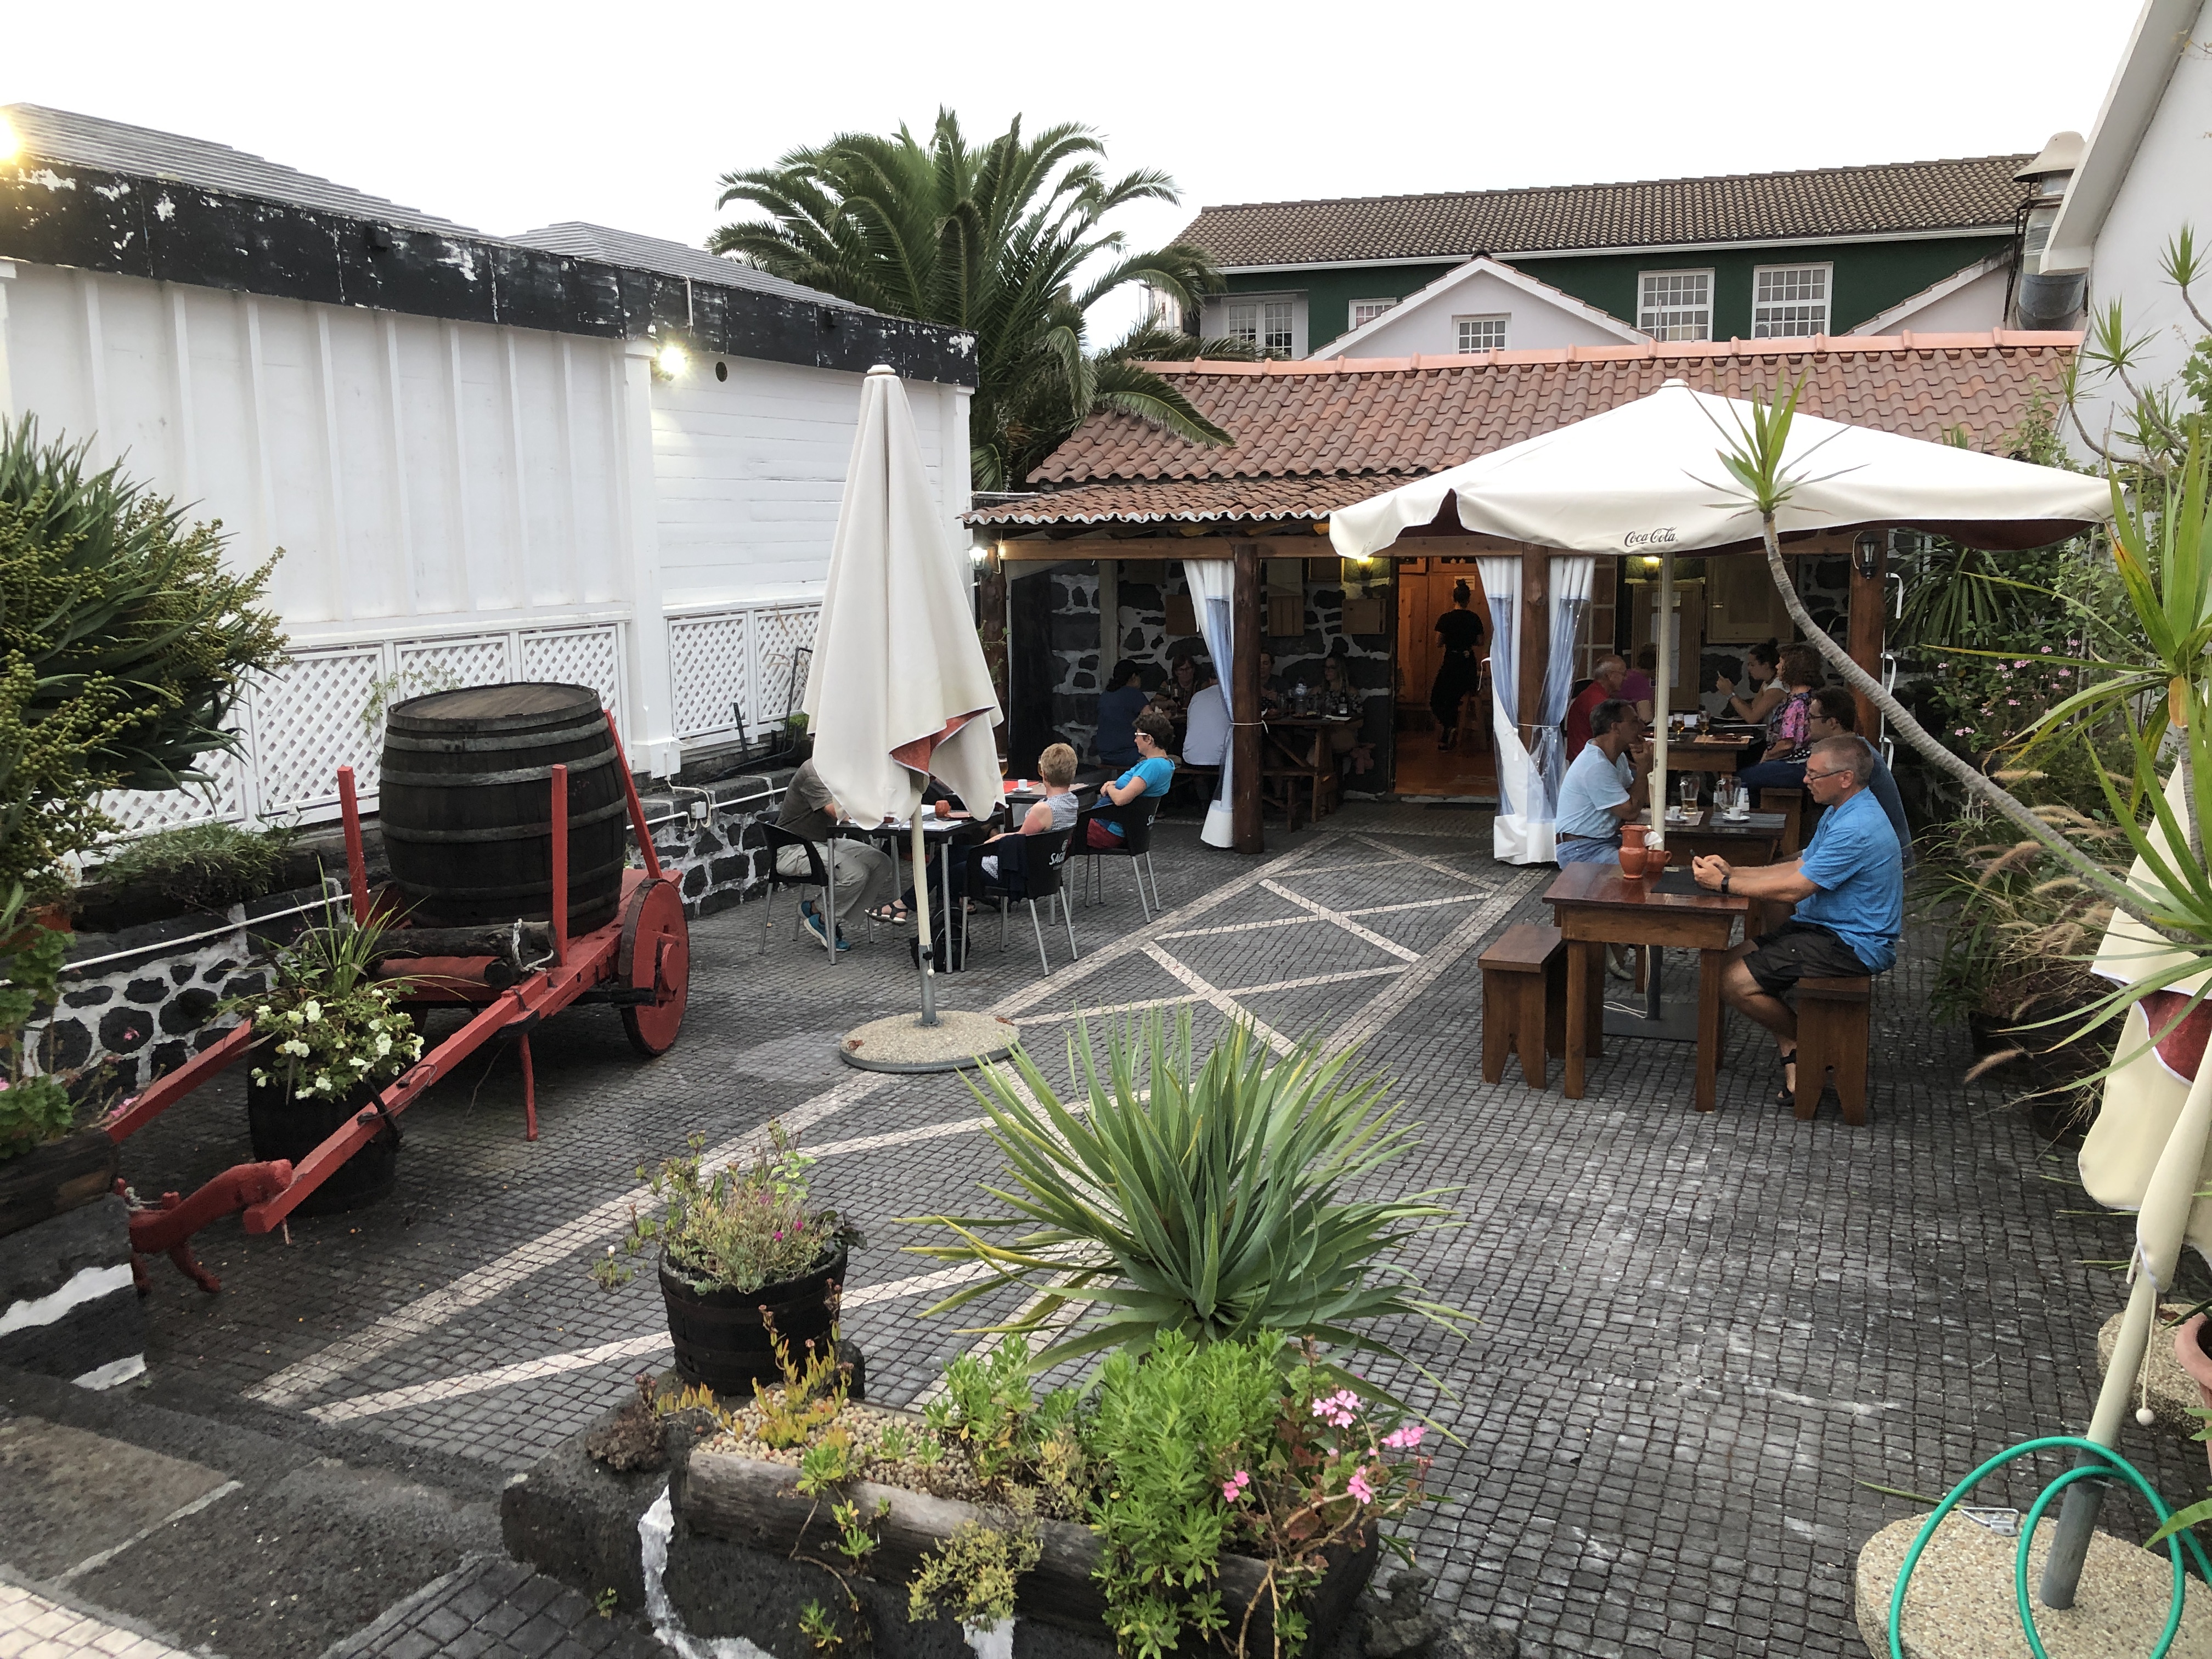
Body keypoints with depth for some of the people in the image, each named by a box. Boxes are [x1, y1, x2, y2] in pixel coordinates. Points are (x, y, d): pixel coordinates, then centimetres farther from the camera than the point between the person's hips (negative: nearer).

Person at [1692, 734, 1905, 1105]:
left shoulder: (1857, 829, -25)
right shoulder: (1840, 812, 10)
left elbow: (1793, 889, -24)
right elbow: (1798, 867, 13)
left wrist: (1723, 883, -15)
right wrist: (1732, 872, 2)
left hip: (1851, 945, -11)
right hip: (1827, 928, 11)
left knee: (1735, 982, -16)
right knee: (1732, 961, 6)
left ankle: (1804, 1046, 6)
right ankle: (1792, 1053, 5)